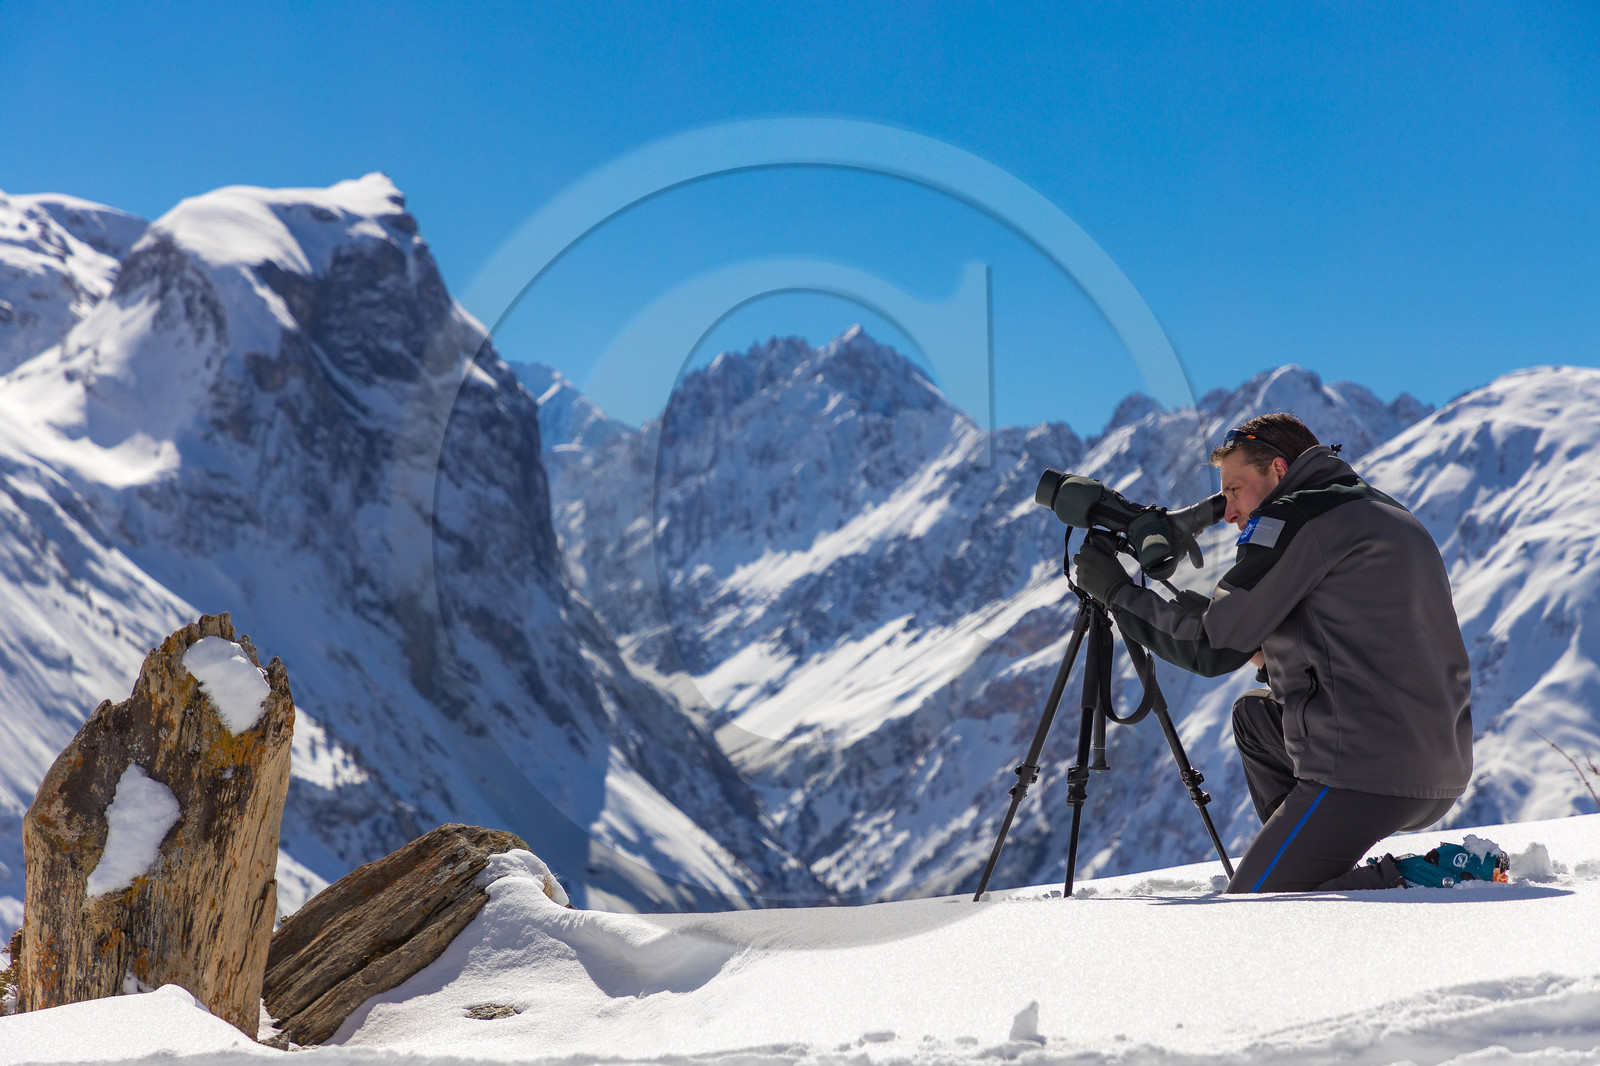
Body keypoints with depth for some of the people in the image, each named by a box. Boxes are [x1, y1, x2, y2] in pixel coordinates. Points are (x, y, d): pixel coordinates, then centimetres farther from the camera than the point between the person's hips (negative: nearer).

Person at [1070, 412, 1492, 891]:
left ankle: (1426, 878, -10)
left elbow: (1210, 648, -6)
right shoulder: (1389, 515, 22)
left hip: (1367, 773, -10)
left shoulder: (1294, 518, -6)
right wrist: (1266, 654, 21)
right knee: (1254, 714, 28)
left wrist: (1118, 593, 6)